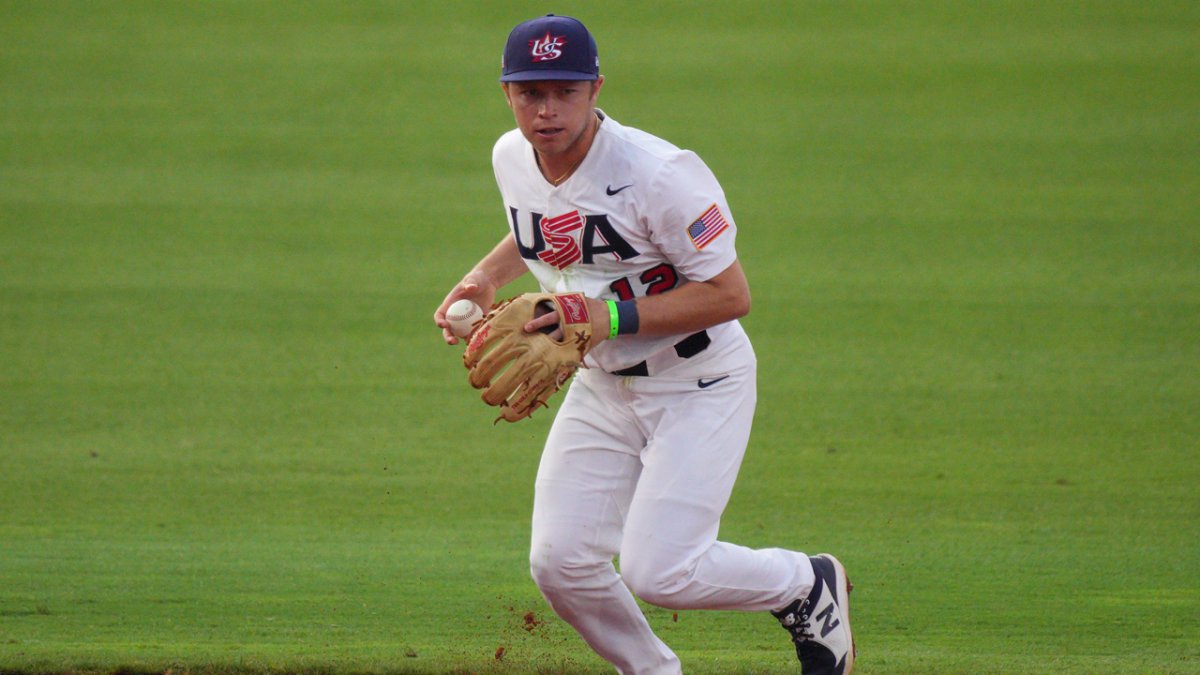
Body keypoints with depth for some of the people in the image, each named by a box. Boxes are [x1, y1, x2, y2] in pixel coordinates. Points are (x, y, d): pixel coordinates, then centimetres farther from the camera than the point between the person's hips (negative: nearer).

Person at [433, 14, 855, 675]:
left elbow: (731, 294, -23)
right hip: (602, 389, 7)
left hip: (699, 389, -7)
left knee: (655, 570, -17)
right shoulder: (511, 158, -3)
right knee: (560, 562, -6)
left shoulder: (659, 174, -26)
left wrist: (614, 317, -30)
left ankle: (807, 586, 11)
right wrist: (483, 279, 3)